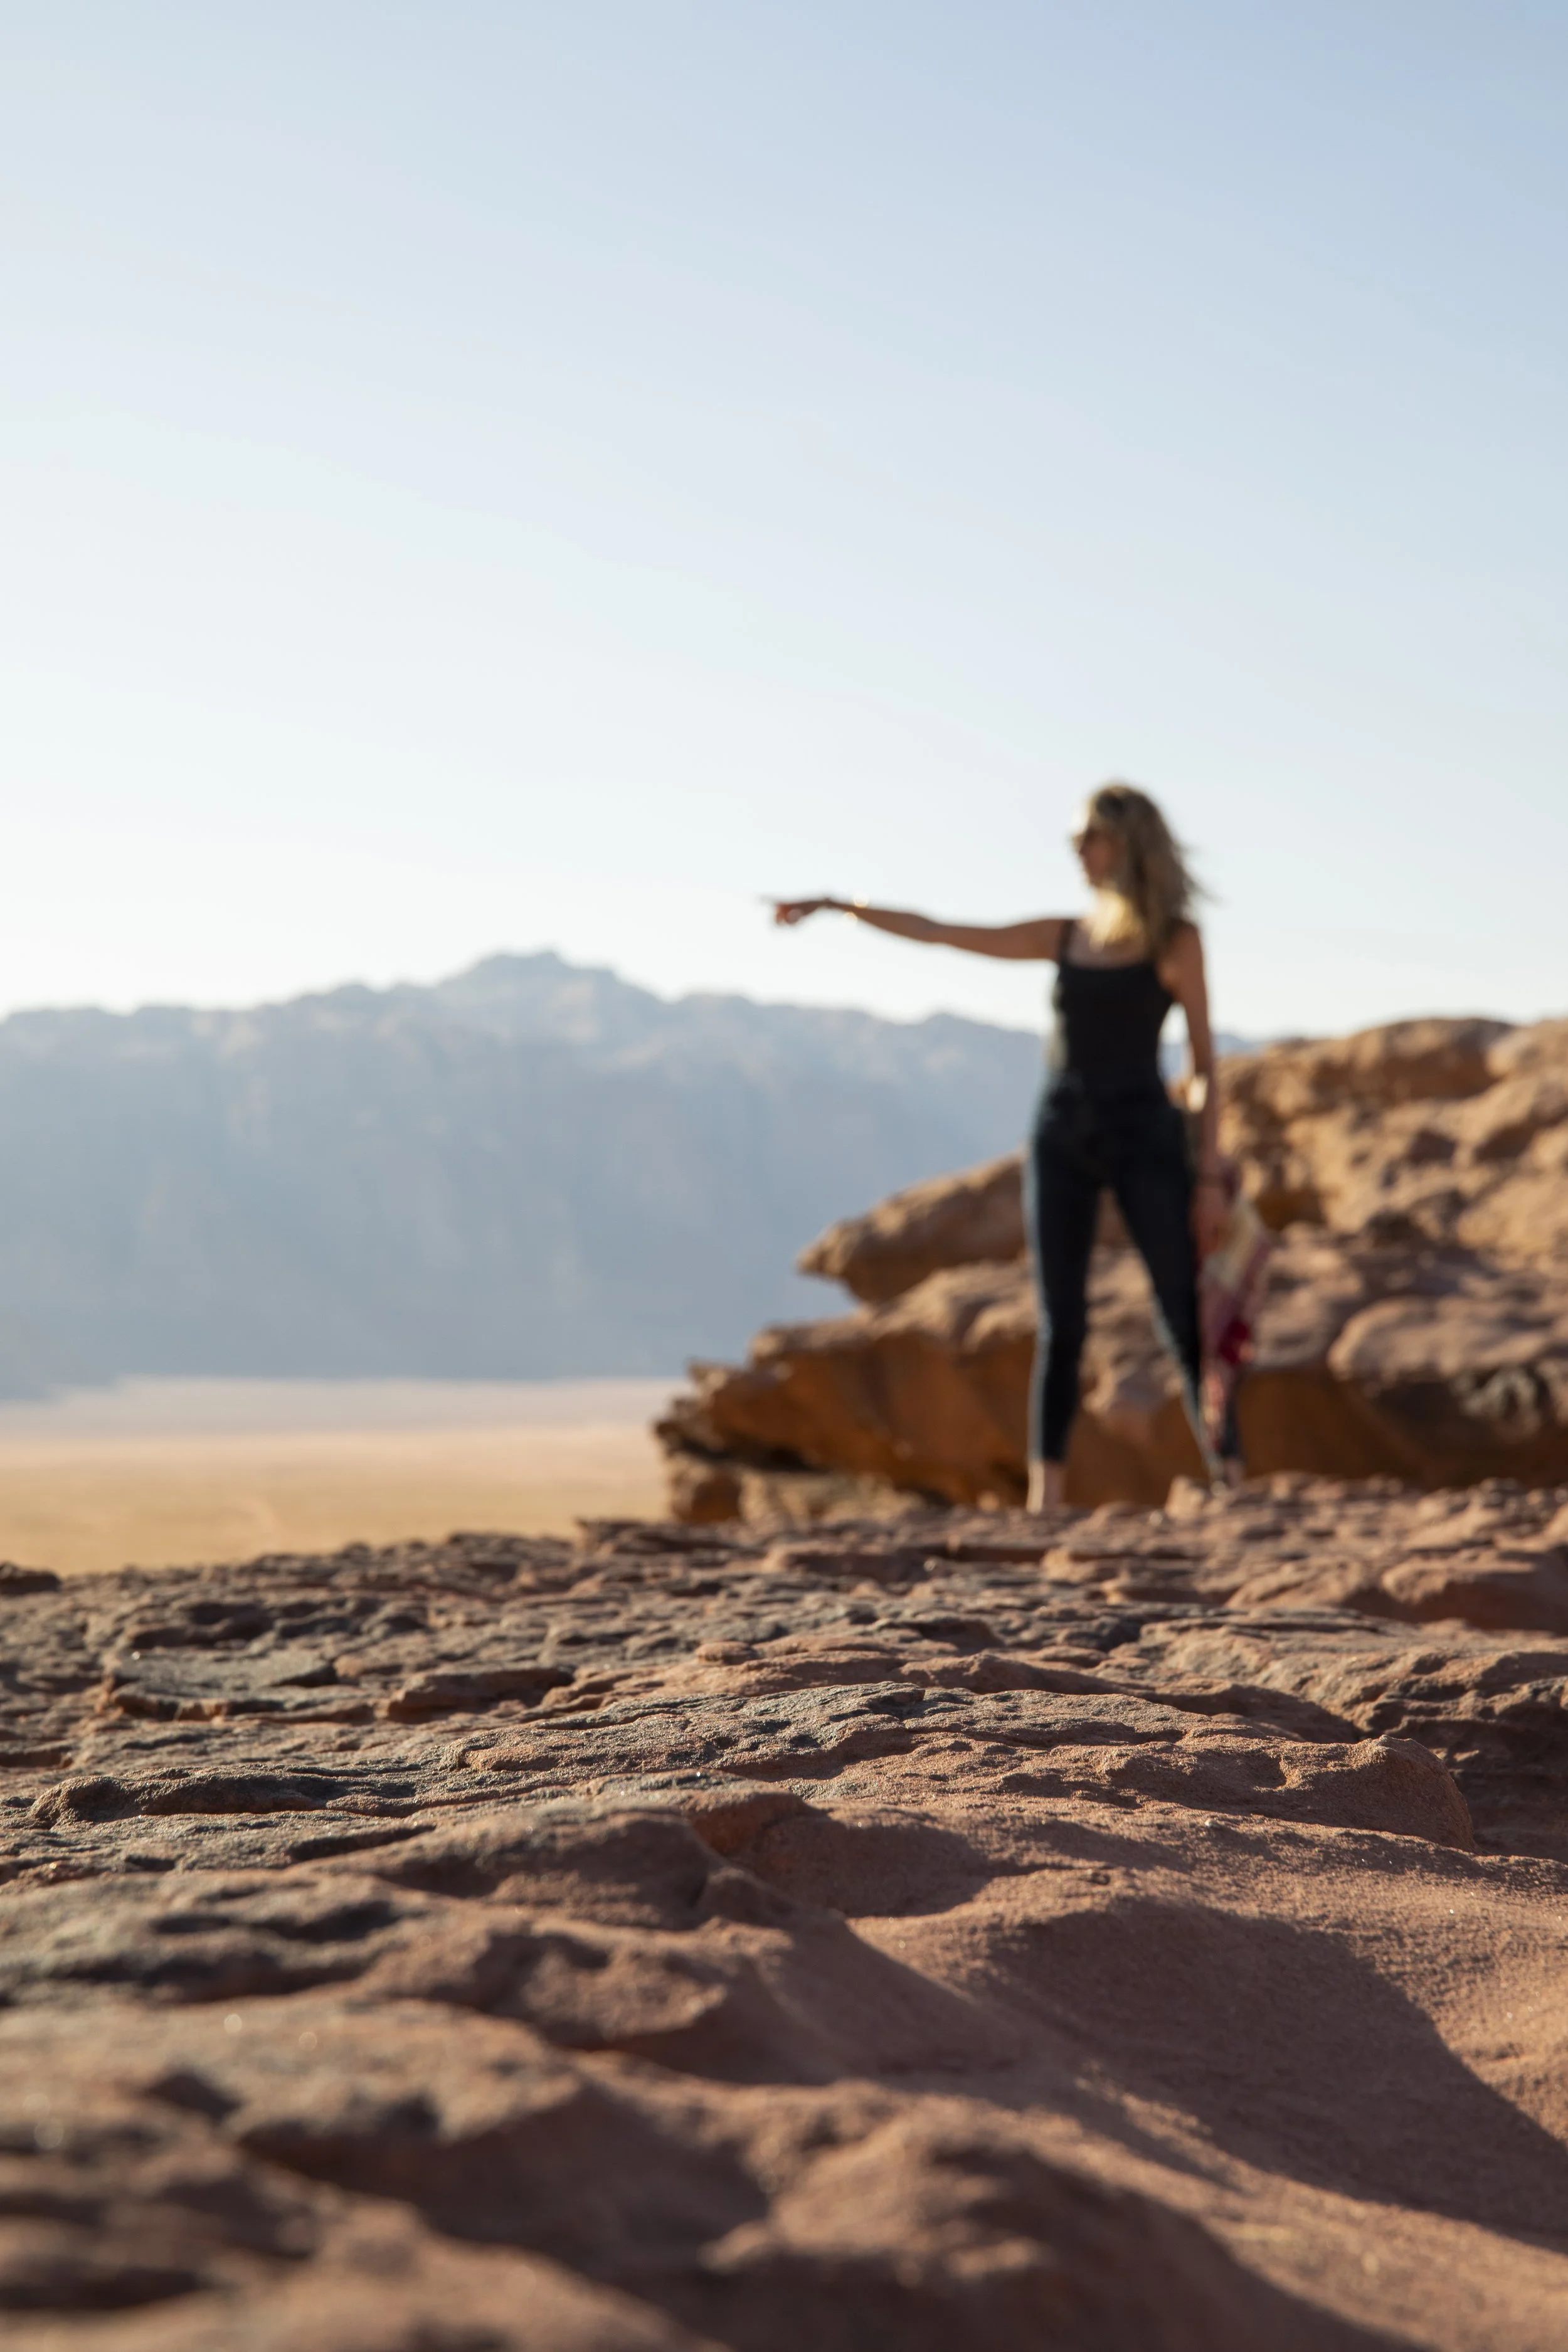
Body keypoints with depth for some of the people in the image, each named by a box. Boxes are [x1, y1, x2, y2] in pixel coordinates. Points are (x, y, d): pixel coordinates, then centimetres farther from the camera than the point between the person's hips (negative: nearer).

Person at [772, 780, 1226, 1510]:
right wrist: (838, 905, 16)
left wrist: (1210, 1175, -6)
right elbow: (937, 933, 17)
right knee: (1059, 1327, -1)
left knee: (1185, 1318, -8)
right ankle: (1044, 1497, -1)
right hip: (1062, 1139, 4)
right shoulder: (1063, 936, 13)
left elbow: (1204, 1062, 0)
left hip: (1143, 1135, -4)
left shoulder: (1176, 939, 1)